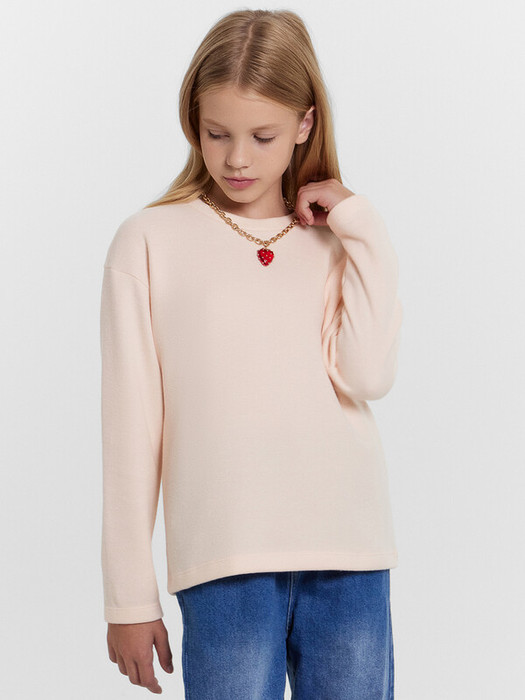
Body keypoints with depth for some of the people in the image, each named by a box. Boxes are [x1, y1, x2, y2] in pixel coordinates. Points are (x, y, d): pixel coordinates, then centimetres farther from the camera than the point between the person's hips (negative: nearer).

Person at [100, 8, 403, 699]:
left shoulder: (342, 237, 10)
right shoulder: (150, 241, 2)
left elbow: (368, 375, -7)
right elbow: (131, 425, 3)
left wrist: (360, 230, -2)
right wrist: (130, 596, 3)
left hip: (349, 553, 2)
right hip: (226, 561, -2)